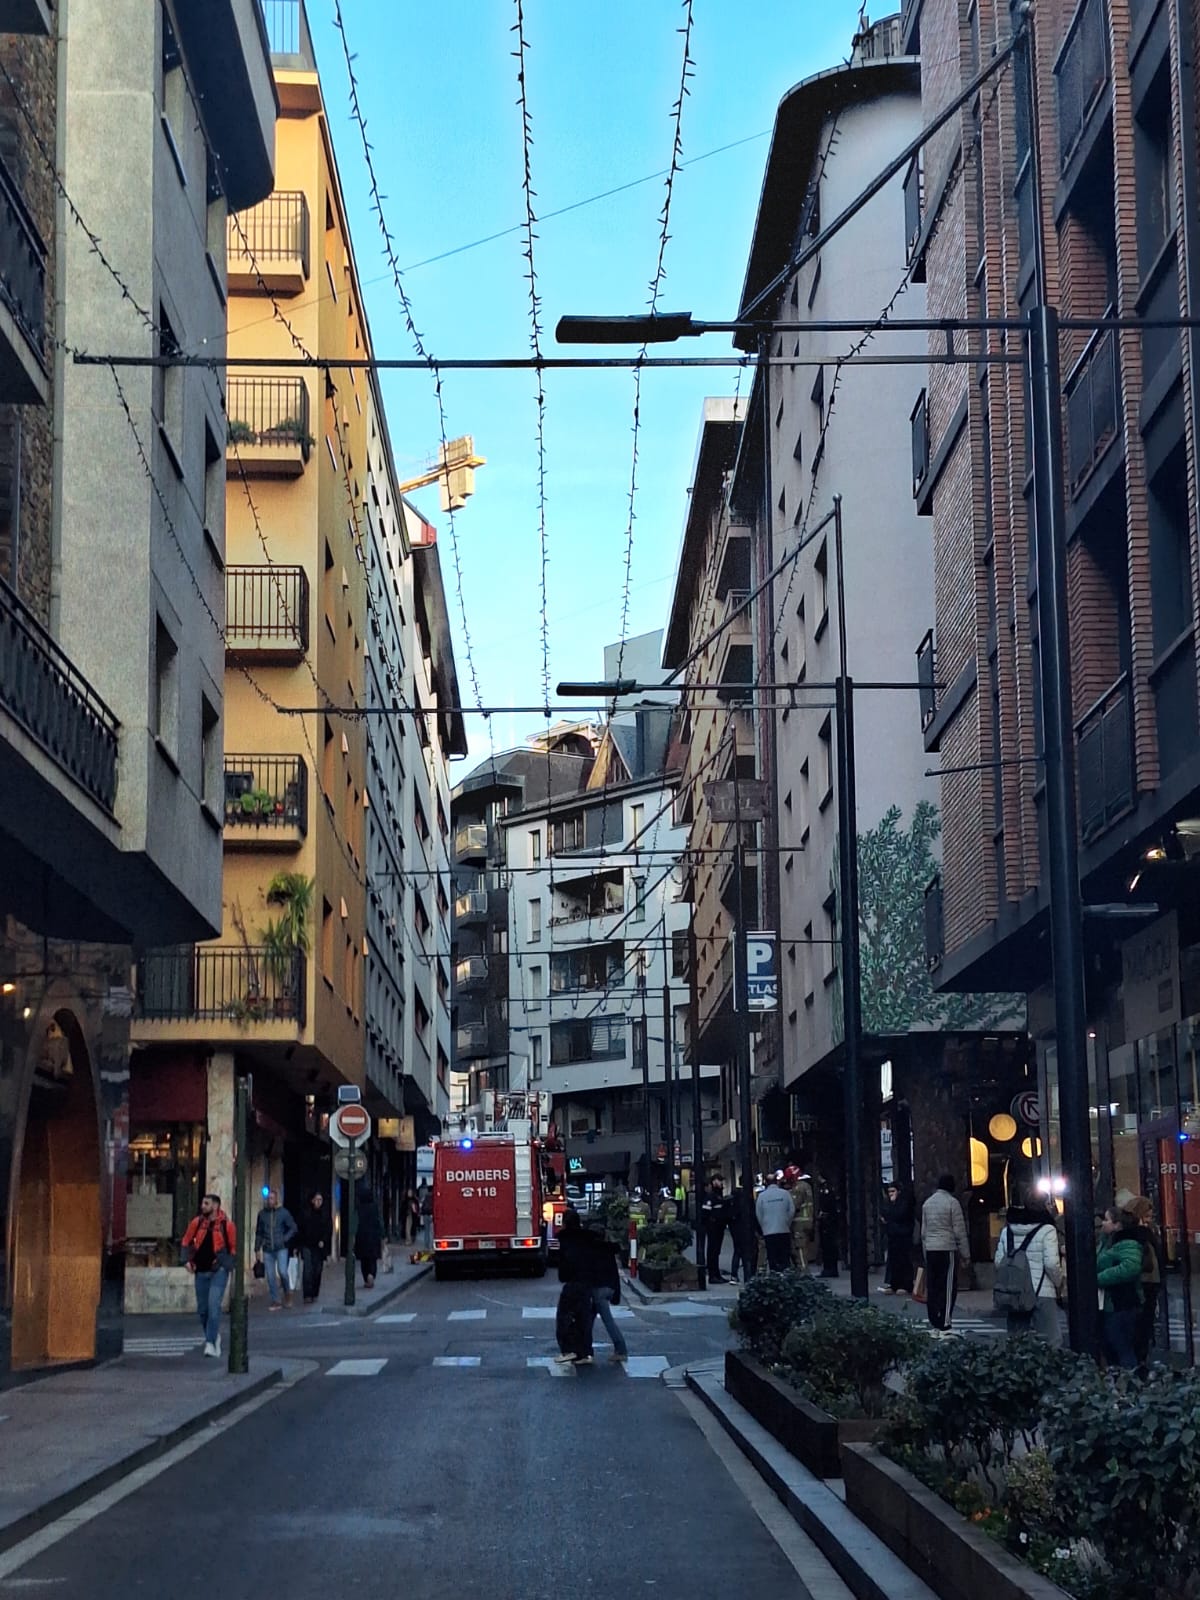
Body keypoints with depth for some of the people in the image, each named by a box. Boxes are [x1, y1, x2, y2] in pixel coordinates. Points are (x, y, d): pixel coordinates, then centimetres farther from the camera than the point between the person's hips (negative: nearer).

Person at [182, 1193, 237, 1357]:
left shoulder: (226, 1225, -7)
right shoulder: (196, 1223, 2)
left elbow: (234, 1247, 4)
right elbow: (187, 1242, 15)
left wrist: (227, 1264, -2)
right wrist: (189, 1260, 6)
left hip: (218, 1271, -4)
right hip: (201, 1271, 4)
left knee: (213, 1306, -15)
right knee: (202, 1309, 10)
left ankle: (210, 1343, -15)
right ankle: (214, 1335, 32)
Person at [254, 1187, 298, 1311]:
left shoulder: (284, 1212, -1)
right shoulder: (262, 1213, 7)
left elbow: (293, 1228, 2)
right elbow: (259, 1233, 12)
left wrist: (284, 1239, -9)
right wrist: (257, 1249, 9)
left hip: (281, 1248, -3)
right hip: (267, 1250, 3)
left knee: (282, 1271, -16)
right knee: (271, 1276, 2)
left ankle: (287, 1292, 10)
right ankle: (275, 1301, 9)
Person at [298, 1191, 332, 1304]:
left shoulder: (326, 1215, 5)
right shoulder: (305, 1213, 1)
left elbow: (329, 1230, 2)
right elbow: (300, 1230, 1)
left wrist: (323, 1241, -14)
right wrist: (298, 1246, -3)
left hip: (319, 1247, 2)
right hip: (307, 1246, -2)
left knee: (317, 1271, 5)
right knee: (308, 1270, -12)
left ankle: (315, 1294, 17)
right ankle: (307, 1296, -16)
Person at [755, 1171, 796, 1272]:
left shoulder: (762, 1196, -2)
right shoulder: (785, 1193, -3)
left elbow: (758, 1214, 1)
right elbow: (792, 1210, -2)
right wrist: (787, 1224, 11)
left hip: (768, 1232, 0)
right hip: (784, 1230, 0)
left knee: (772, 1257, 3)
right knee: (785, 1257, 7)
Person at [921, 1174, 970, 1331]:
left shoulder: (927, 1203, 12)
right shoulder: (952, 1203, -7)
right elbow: (960, 1231, -7)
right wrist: (965, 1255, -1)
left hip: (930, 1250, 6)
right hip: (947, 1249, -6)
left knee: (932, 1287, 9)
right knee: (948, 1288, -5)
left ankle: (934, 1324, 11)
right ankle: (944, 1326, -10)